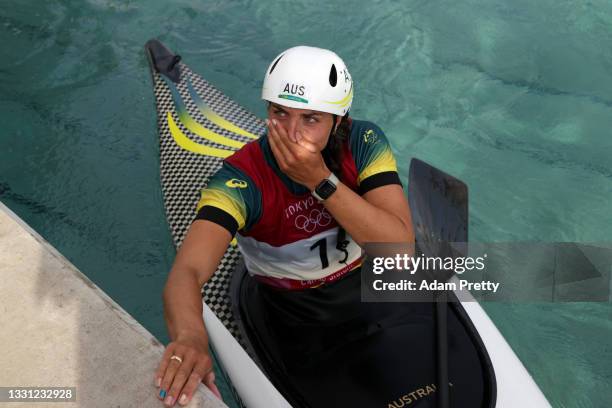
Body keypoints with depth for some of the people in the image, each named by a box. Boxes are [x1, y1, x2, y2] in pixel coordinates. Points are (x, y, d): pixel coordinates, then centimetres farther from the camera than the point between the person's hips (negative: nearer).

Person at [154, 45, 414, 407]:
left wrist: (321, 180, -35)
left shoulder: (364, 143, -18)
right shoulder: (242, 179, -26)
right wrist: (190, 335, -62)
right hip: (288, 310, -2)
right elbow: (187, 272, -39)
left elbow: (401, 248, -26)